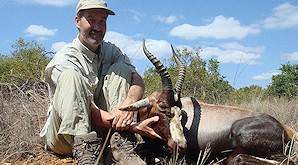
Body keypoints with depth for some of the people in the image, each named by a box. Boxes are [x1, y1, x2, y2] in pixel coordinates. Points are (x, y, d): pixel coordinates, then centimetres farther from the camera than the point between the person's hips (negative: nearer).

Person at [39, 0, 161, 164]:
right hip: (65, 133, -4)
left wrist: (129, 103, -32)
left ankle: (122, 144, -25)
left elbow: (137, 79, -10)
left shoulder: (110, 51, 6)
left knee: (120, 68, -10)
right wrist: (131, 126, -33)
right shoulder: (64, 59, -15)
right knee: (72, 76, -27)